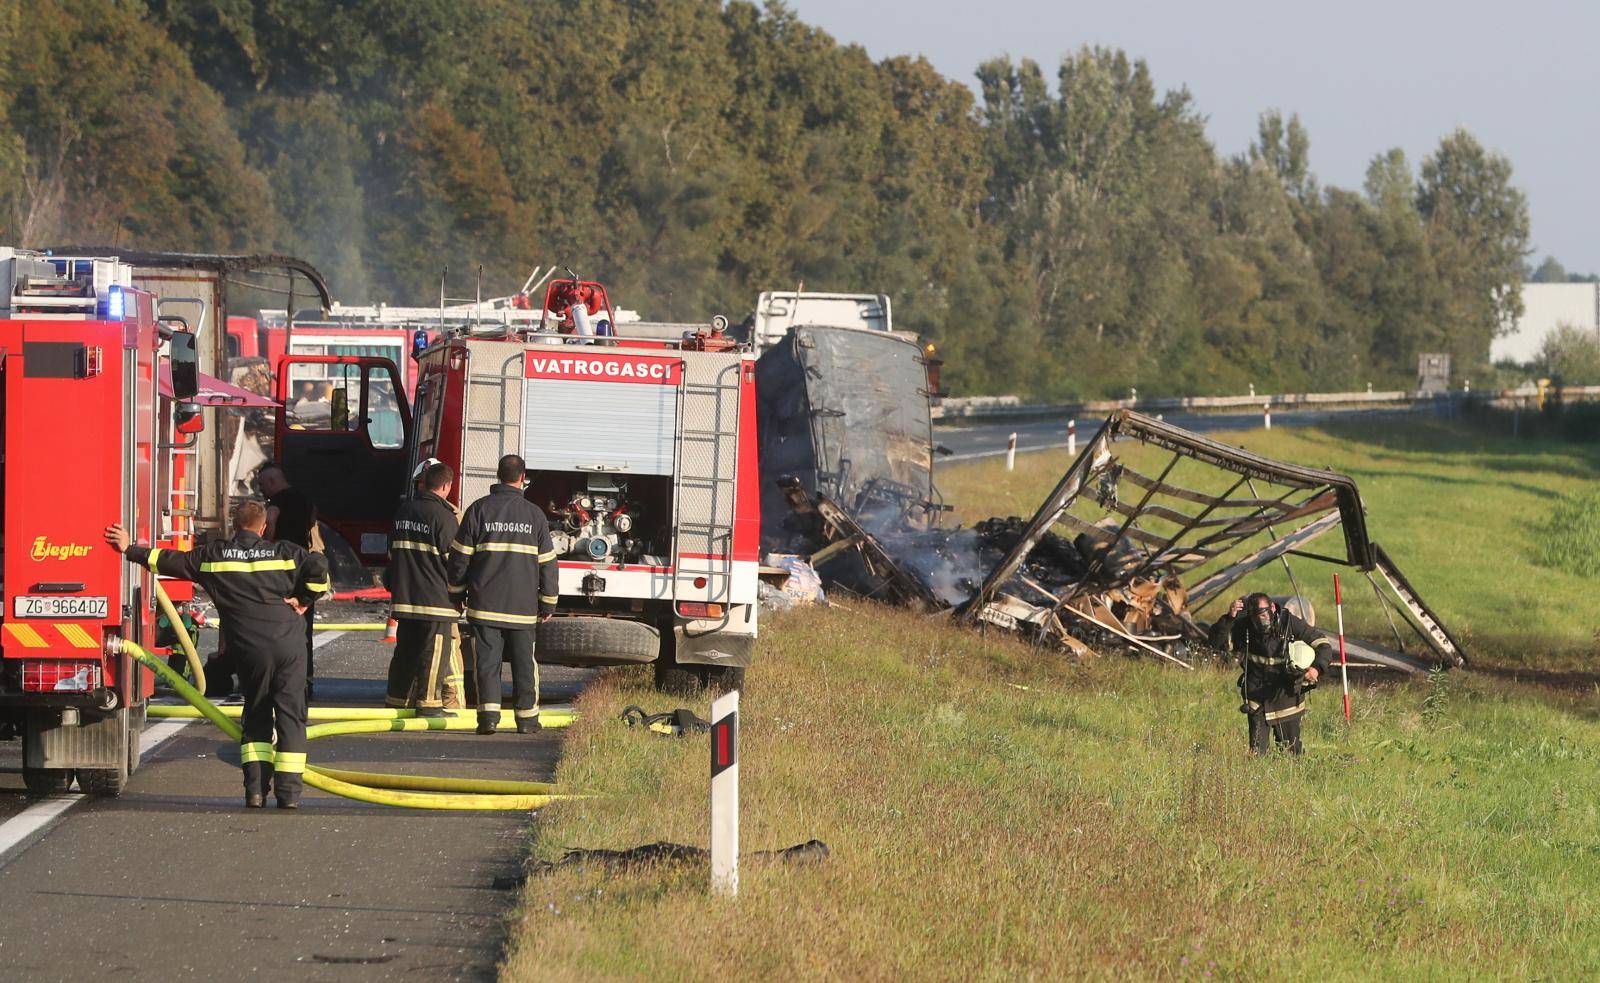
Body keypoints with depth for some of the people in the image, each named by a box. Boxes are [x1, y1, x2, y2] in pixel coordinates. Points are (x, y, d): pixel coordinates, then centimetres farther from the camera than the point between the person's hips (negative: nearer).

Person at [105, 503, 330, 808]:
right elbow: (319, 567, -7)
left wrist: (130, 550, 24)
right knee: (291, 716, 3)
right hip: (289, 645, -1)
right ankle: (289, 791, -5)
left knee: (256, 717, 15)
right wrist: (304, 600, 5)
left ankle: (255, 788, 3)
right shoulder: (284, 553, 6)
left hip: (250, 648, 1)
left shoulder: (214, 556, 7)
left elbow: (171, 562, 13)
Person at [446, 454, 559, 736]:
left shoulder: (479, 509, -1)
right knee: (524, 662, 9)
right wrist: (548, 604, 14)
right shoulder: (534, 514, 2)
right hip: (523, 605, 1)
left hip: (485, 604, -1)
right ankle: (527, 717, 12)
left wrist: (458, 593, 14)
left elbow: (460, 556, 1)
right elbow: (547, 563, 5)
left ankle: (488, 713, -10)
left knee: (487, 660, 0)